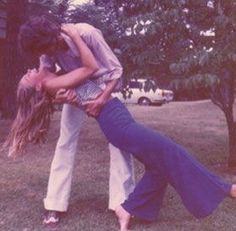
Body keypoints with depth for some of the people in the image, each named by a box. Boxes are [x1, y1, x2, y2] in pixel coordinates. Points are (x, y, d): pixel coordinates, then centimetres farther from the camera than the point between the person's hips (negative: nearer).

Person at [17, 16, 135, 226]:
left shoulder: (87, 33, -34)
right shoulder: (46, 49, -20)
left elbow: (116, 70, -27)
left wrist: (103, 99, -38)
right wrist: (57, 94, -36)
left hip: (104, 86, -3)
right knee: (66, 142, -3)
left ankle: (124, 202, -1)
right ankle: (55, 205, 3)